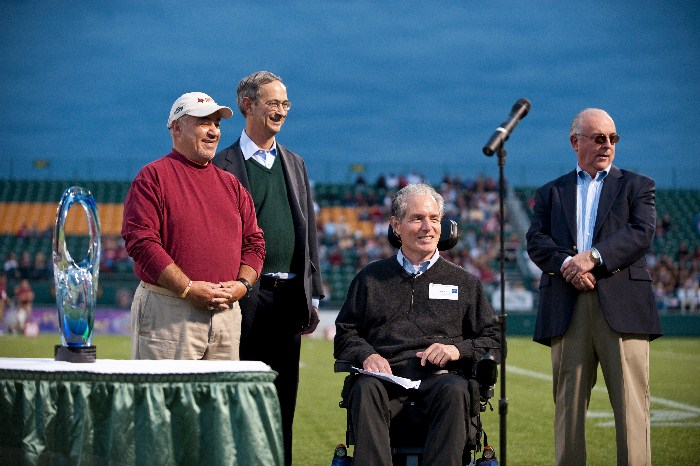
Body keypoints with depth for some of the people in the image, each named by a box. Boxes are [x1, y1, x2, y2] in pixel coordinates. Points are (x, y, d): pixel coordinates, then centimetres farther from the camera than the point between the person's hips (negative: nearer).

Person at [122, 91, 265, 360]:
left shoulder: (231, 184, 19)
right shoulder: (152, 177, -1)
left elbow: (254, 242, 17)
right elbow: (140, 241, -11)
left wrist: (242, 284, -2)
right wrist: (188, 289, -16)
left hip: (227, 313, 6)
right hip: (168, 313, -6)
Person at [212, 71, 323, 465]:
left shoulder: (295, 164, 16)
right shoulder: (225, 165, -2)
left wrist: (313, 297, 13)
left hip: (290, 296, 5)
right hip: (247, 296, -5)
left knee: (284, 398, 8)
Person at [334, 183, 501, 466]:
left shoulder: (464, 283, 24)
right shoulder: (371, 278, 25)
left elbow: (493, 341, 19)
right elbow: (344, 336, 19)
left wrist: (458, 349, -2)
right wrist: (366, 355, -3)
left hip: (440, 377, 0)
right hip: (387, 376, 0)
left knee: (455, 390, -36)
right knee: (366, 389, -35)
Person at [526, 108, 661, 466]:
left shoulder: (637, 186, 16)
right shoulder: (551, 192, 20)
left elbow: (642, 232, -2)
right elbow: (536, 241, 6)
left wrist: (593, 256, -14)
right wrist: (565, 263, -14)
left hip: (622, 304, -2)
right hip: (567, 307, 2)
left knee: (631, 402, -6)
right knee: (568, 401, 2)